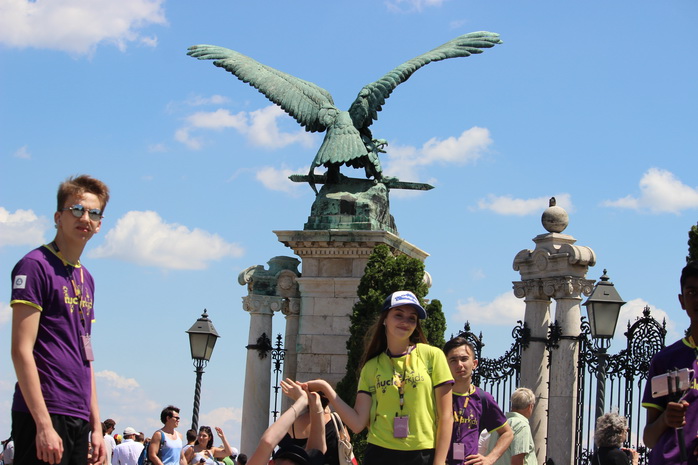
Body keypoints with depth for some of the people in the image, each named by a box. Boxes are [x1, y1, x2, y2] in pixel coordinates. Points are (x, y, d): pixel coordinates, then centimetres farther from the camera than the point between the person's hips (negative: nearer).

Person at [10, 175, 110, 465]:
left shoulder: (86, 278, 18)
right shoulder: (35, 266, -6)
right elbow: (21, 350, -13)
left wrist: (96, 425, 16)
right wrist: (44, 424, -18)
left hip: (78, 419, 8)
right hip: (44, 414, -8)